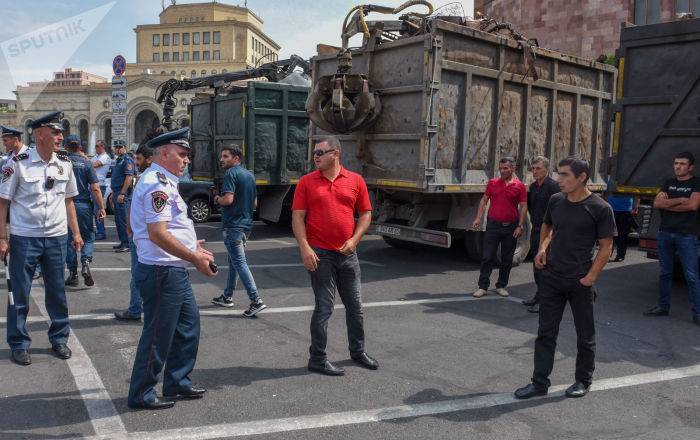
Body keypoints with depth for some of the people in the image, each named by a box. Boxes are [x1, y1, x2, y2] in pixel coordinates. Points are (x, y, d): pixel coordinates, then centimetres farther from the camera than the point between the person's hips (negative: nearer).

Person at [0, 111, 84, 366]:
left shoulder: (64, 164, 4)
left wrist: (76, 233, 9)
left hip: (56, 238, 4)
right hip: (24, 238, -4)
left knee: (57, 292, 12)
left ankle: (59, 339, 26)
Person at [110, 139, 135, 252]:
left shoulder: (127, 160, -10)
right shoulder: (118, 160, 20)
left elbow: (129, 177, -19)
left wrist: (122, 194, -23)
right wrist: (113, 193, 22)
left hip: (123, 195, -10)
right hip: (117, 193, 10)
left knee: (123, 220, -9)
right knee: (118, 219, 13)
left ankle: (127, 244, -6)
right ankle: (122, 242, 20)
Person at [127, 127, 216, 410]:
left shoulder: (161, 182, 16)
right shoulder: (157, 184, -18)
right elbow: (158, 235, -26)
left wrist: (192, 247, 18)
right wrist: (194, 258, -21)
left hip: (175, 272, 11)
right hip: (162, 273, -11)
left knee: (188, 328, 19)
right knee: (158, 336, 2)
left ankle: (177, 383, 32)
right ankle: (141, 395, 18)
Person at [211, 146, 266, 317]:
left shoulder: (231, 173, -13)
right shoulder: (250, 175, 14)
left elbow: (228, 199, -23)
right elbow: (254, 203, 19)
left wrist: (217, 199, -5)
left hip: (233, 225, -9)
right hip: (246, 224, 9)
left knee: (239, 262, -9)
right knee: (234, 260, 18)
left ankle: (256, 301, -13)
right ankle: (227, 297, 29)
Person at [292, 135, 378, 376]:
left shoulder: (355, 181, 4)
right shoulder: (307, 182, 0)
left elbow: (365, 214, 7)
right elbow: (298, 217, -3)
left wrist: (354, 240, -6)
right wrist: (305, 248, -13)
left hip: (347, 253, 3)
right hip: (319, 253, -3)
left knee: (355, 304, 14)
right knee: (324, 306, 0)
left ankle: (358, 351, 33)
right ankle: (318, 359, 13)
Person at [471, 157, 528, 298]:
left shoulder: (519, 186, -1)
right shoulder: (492, 183, 4)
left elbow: (523, 207, -2)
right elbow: (484, 200, 10)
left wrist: (520, 226, -8)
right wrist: (478, 218, 1)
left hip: (510, 227, 0)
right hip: (493, 225, 1)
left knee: (507, 259, 9)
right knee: (487, 257, 0)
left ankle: (501, 286, 22)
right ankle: (483, 286, 6)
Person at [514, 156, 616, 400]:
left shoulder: (600, 208, -10)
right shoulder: (556, 201, 4)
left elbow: (606, 246, -7)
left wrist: (590, 277, -14)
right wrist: (543, 247, 3)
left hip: (580, 281, -4)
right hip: (551, 278, 4)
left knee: (585, 334, 12)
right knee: (545, 332, 7)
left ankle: (583, 381, 29)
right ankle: (540, 382, 16)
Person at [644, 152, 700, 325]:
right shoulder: (669, 183, 14)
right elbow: (657, 203, 1)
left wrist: (667, 204, -6)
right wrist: (679, 200, -8)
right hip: (665, 234, 5)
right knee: (664, 273, 11)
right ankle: (663, 306, 21)